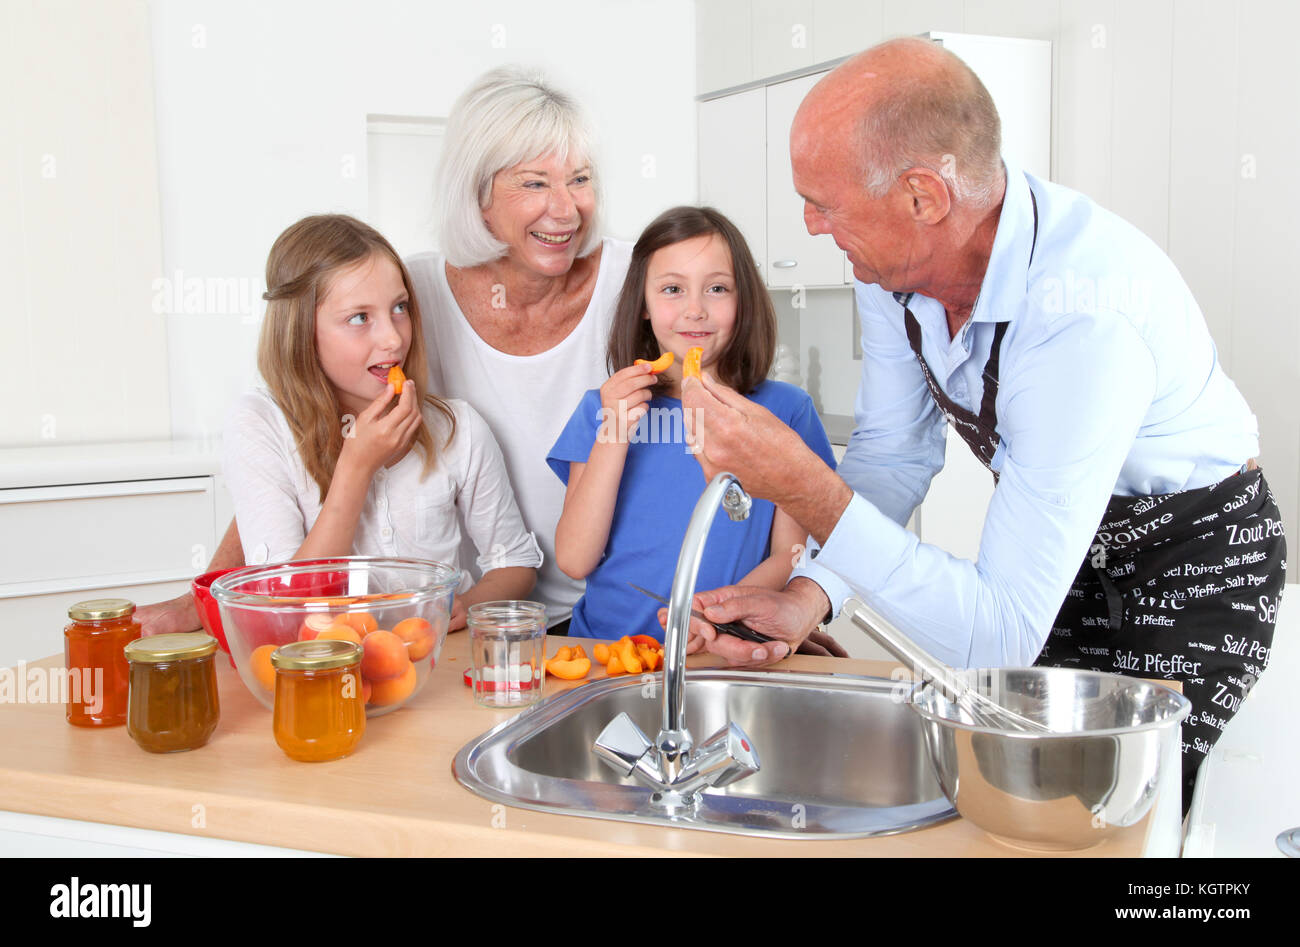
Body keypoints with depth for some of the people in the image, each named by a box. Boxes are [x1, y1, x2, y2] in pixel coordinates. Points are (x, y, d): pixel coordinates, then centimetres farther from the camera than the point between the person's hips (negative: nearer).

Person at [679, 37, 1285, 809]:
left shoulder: (1086, 314, -40)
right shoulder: (895, 255, -16)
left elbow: (1004, 637, -39)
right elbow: (894, 453, -4)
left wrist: (806, 487, -46)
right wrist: (808, 597, -21)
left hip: (1193, 555, -6)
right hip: (1053, 544, 6)